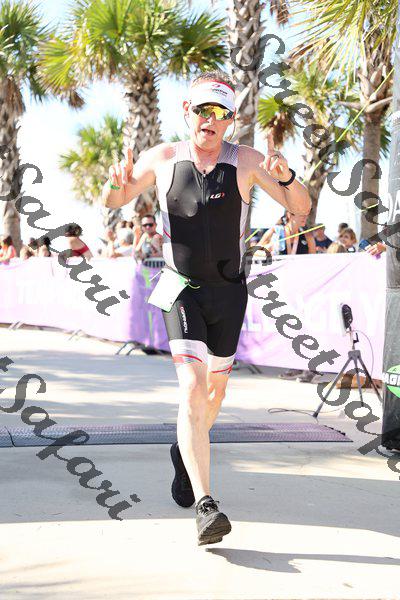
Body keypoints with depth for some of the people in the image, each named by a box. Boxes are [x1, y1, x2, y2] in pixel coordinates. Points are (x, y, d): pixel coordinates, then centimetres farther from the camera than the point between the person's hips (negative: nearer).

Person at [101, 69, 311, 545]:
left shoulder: (245, 161, -5)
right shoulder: (162, 158, -3)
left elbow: (301, 208, -3)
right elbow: (112, 202, 10)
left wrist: (287, 177, -24)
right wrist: (116, 184, -14)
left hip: (229, 292, 2)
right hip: (183, 290, -2)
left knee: (215, 388, 16)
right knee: (192, 388, -18)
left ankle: (185, 453, 46)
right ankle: (204, 505, -19)